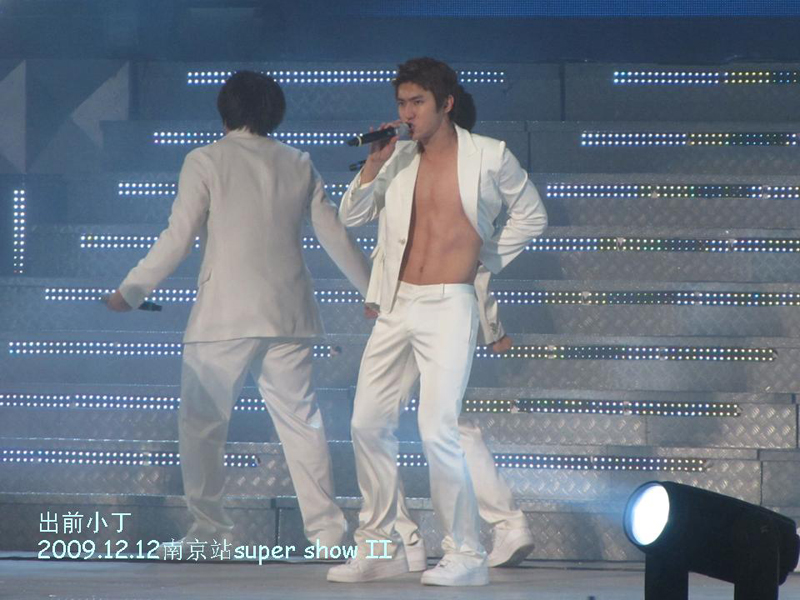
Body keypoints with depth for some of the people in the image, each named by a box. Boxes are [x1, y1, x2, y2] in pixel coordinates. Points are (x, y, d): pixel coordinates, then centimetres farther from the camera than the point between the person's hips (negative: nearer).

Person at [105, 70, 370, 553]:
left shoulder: (206, 161, -1)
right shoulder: (299, 165, 11)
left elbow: (178, 238, -6)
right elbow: (336, 236, 14)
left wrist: (131, 292, 1)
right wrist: (373, 290, 26)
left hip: (225, 315, -4)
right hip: (289, 316, 4)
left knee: (202, 422, 7)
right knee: (300, 420, 7)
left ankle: (209, 529, 4)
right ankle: (326, 527, 2)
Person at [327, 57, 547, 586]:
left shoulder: (489, 156, -1)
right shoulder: (398, 157, 8)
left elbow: (531, 215, 11)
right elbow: (351, 217, 8)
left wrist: (486, 259, 7)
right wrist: (374, 166, -4)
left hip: (449, 304, -5)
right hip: (396, 304, 5)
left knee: (438, 429, -15)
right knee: (369, 423, 3)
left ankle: (466, 554, -6)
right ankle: (380, 547, 15)